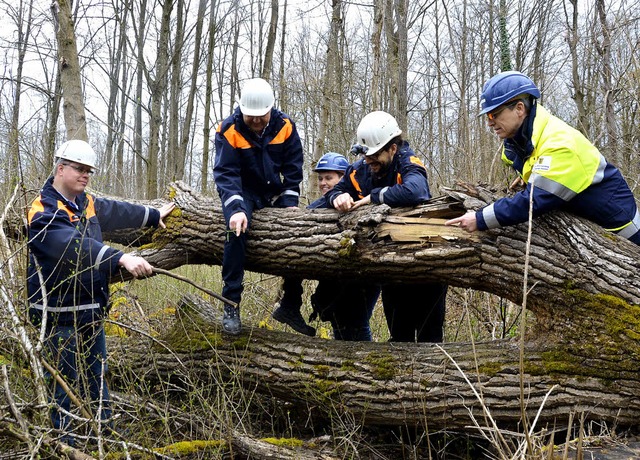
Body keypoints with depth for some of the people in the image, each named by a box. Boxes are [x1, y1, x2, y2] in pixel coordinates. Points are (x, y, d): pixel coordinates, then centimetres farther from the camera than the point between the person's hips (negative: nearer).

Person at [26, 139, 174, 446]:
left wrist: (154, 216, 38)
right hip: (60, 315, -9)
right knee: (65, 384, -2)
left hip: (91, 310, 9)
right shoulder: (43, 212, -18)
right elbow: (76, 245, -33)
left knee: (96, 378, 19)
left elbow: (118, 212, 27)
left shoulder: (86, 203, 10)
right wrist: (122, 258, -44)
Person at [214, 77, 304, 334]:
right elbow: (225, 173, -23)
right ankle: (231, 305, -27)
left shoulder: (285, 126, -8)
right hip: (242, 192, -4)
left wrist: (289, 202, -9)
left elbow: (293, 168, 0)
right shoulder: (228, 130, -17)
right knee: (237, 229, -33)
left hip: (273, 192, 4)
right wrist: (236, 208, -37)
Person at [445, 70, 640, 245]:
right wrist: (529, 179, -3)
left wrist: (480, 220, -38)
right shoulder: (521, 136, -4)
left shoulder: (559, 144, -32)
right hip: (580, 219, 8)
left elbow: (534, 200, -38)